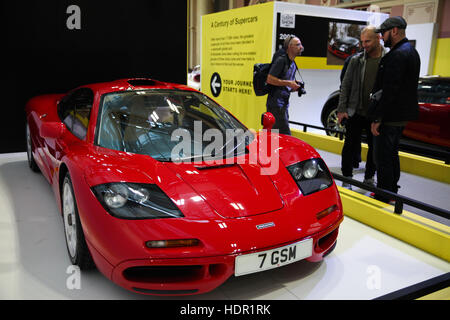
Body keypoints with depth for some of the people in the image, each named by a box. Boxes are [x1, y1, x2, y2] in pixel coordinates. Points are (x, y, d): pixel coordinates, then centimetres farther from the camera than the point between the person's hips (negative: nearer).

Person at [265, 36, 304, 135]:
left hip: (284, 104, 9)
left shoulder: (293, 64, 17)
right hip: (276, 104, -9)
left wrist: (295, 86, 5)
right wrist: (288, 83, -18)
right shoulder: (281, 60, -11)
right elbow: (269, 79, -19)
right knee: (285, 136, -12)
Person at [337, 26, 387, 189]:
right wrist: (341, 109, -2)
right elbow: (345, 85, 3)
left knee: (375, 148, 12)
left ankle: (369, 178, 30)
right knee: (350, 146, 4)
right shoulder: (356, 60, 0)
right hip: (355, 113, 0)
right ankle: (347, 179, 18)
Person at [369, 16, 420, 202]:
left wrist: (377, 118, -21)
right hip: (402, 115, 11)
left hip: (390, 117, -11)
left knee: (382, 158, -3)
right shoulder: (411, 52, 16)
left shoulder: (397, 55, -18)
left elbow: (389, 90, -24)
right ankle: (392, 192, 32)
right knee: (392, 155, 20)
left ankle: (383, 198, 4)